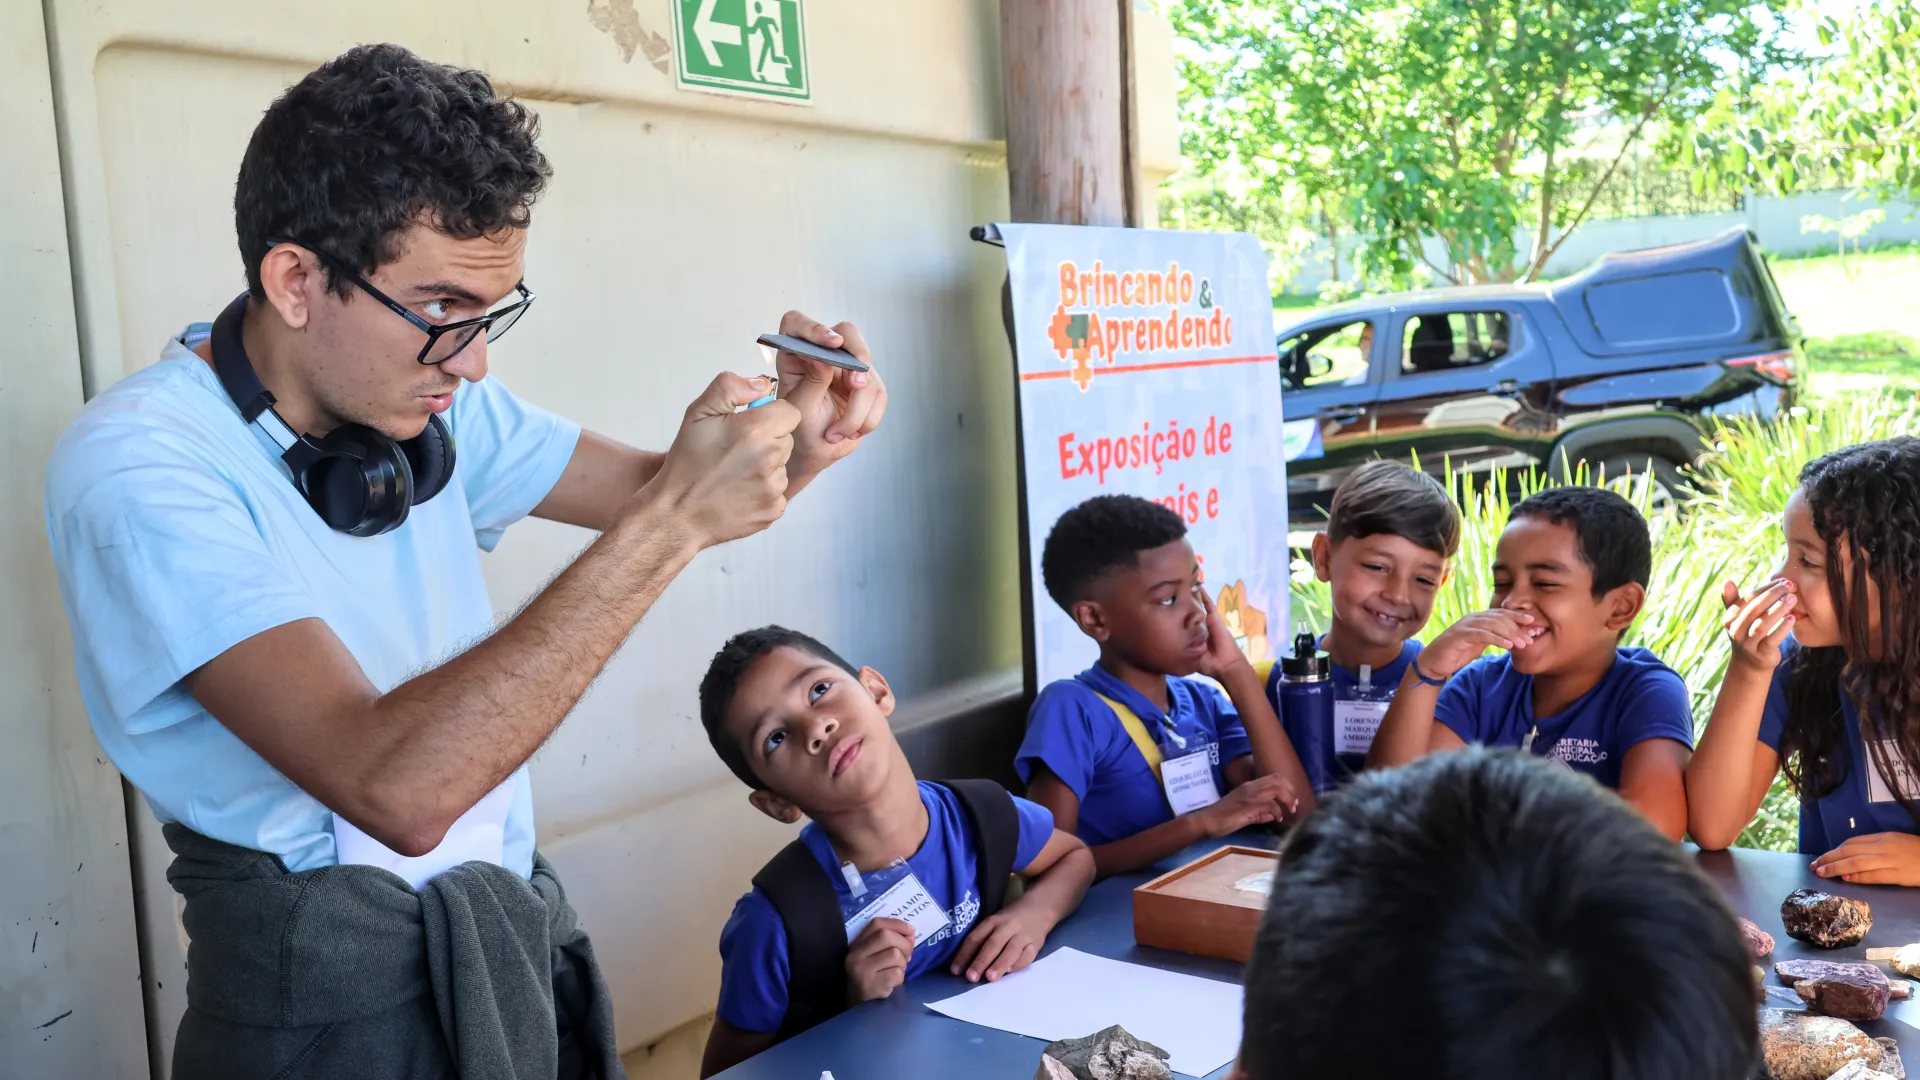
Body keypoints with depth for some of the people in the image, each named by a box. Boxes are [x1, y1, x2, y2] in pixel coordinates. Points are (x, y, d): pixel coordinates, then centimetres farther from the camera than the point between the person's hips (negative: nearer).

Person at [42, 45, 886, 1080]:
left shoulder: (428, 397, 0)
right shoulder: (139, 468, -23)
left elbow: (648, 487, 9)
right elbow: (398, 790, -34)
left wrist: (793, 441, -14)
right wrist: (670, 522, -34)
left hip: (521, 943, 7)